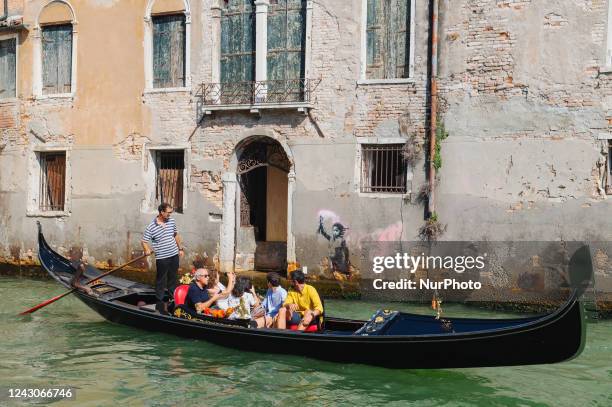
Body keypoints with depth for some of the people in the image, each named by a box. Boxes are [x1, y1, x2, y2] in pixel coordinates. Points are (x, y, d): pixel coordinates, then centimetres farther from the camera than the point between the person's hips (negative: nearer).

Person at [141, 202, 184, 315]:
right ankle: (159, 303, 12)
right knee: (161, 281, 3)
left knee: (173, 278, 17)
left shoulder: (172, 221, 4)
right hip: (161, 258, -5)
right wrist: (147, 250, -22)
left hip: (174, 255, 5)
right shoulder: (151, 227, -13)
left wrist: (180, 248, 18)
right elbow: (144, 241, -9)